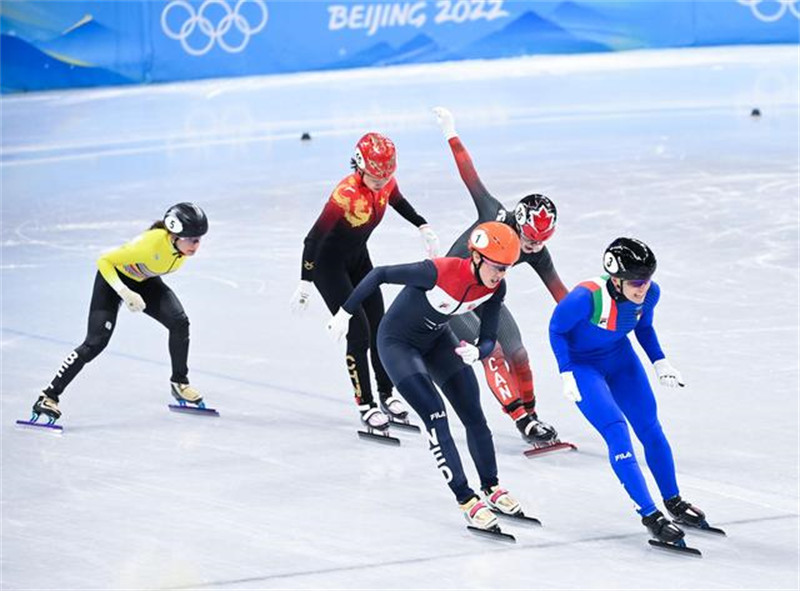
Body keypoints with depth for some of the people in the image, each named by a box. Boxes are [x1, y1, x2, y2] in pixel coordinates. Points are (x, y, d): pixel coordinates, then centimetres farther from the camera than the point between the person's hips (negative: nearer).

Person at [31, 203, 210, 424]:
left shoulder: (186, 245, -20)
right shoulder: (152, 243, -40)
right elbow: (104, 261, -33)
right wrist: (125, 293, -43)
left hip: (145, 280, 6)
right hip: (113, 276, -6)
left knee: (179, 322, -12)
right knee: (96, 342, -14)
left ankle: (179, 382, 10)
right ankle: (49, 396, -9)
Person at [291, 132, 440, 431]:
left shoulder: (386, 183, -14)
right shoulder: (345, 194, -34)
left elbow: (398, 202, 13)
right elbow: (314, 238, -30)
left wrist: (424, 228, 10)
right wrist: (305, 284, -29)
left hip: (358, 258, 7)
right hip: (327, 263, -7)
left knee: (379, 327, 10)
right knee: (359, 331, -10)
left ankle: (386, 394, 26)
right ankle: (365, 404, 1)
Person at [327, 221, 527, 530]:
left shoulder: (494, 288, -18)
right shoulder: (440, 272, -37)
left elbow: (489, 339, -10)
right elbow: (379, 274, -26)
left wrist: (477, 352, -34)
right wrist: (345, 313, -20)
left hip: (438, 340, 6)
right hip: (398, 341, -6)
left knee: (474, 417, 7)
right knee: (435, 416, -17)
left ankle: (491, 488, 26)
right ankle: (466, 500, -12)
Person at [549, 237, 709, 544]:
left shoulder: (650, 294, -18)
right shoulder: (587, 297, -35)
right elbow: (556, 329, -17)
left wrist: (660, 361, -3)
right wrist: (566, 374, -20)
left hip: (620, 359, 6)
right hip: (582, 365, -6)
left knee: (650, 428, 8)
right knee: (617, 432, -17)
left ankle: (674, 502, 26)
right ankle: (648, 514, -11)